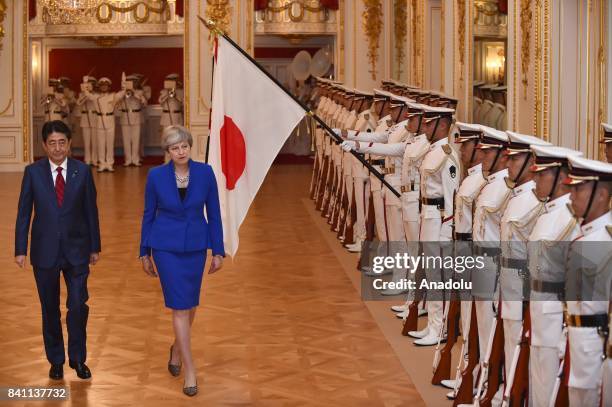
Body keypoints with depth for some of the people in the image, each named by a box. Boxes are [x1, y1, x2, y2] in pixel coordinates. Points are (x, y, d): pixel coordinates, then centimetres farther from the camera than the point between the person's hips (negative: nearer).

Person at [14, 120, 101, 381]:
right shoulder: (33, 172, -3)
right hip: (45, 251, 0)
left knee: (78, 306, -3)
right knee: (49, 309, 11)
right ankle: (56, 360, 26)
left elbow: (91, 210, 2)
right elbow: (23, 212, -1)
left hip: (76, 250, 0)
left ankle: (78, 358, 17)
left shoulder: (82, 171, -2)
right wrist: (20, 249, -4)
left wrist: (95, 247, 4)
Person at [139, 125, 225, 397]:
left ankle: (177, 348, 43)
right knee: (180, 306, -7)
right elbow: (149, 214, 1)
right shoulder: (156, 175, -10)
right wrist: (144, 253, 5)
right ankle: (190, 371, -1)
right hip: (166, 247, -2)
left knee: (189, 304, 15)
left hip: (195, 246, 2)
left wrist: (218, 251, 0)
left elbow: (213, 213, 0)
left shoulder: (205, 173, -7)